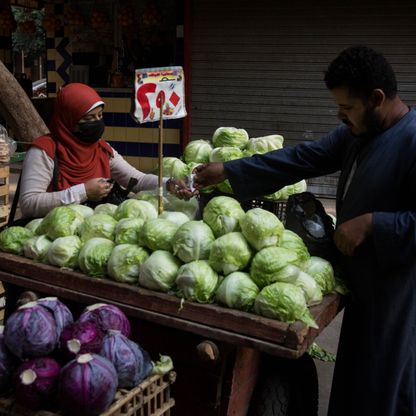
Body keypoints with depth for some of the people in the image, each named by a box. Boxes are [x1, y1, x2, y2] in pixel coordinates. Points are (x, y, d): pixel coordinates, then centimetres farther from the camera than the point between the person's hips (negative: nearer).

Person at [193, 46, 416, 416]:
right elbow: (300, 159, 9)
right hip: (364, 283, 8)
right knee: (355, 380, 20)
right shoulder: (356, 133, 7)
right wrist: (227, 171, 7)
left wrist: (371, 223, -24)